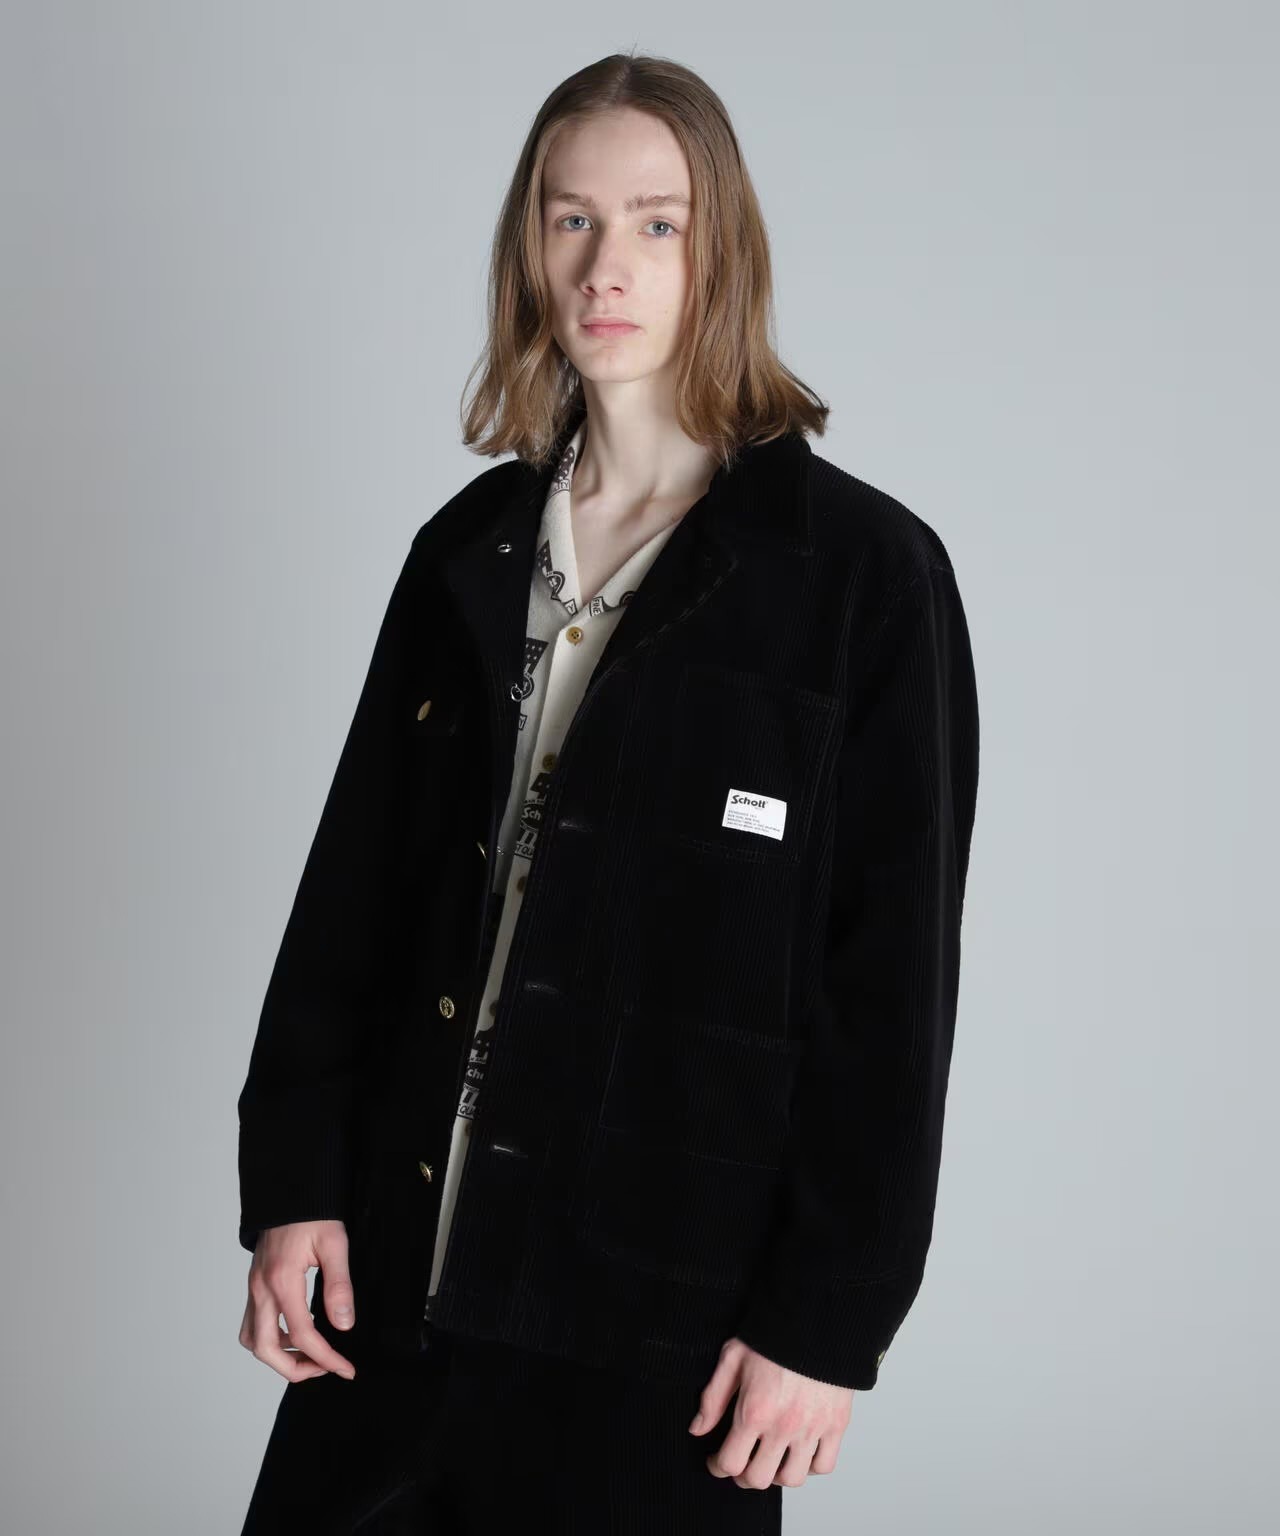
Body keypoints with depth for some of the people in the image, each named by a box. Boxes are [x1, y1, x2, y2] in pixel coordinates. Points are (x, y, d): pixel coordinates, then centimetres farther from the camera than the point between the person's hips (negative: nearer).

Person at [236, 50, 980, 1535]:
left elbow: (892, 977, -8)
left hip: (663, 1316, -4)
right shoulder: (469, 549, 7)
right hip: (399, 1269, 4)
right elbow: (351, 885, 9)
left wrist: (828, 1317, -9)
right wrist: (292, 1184, 4)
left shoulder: (866, 572, -7)